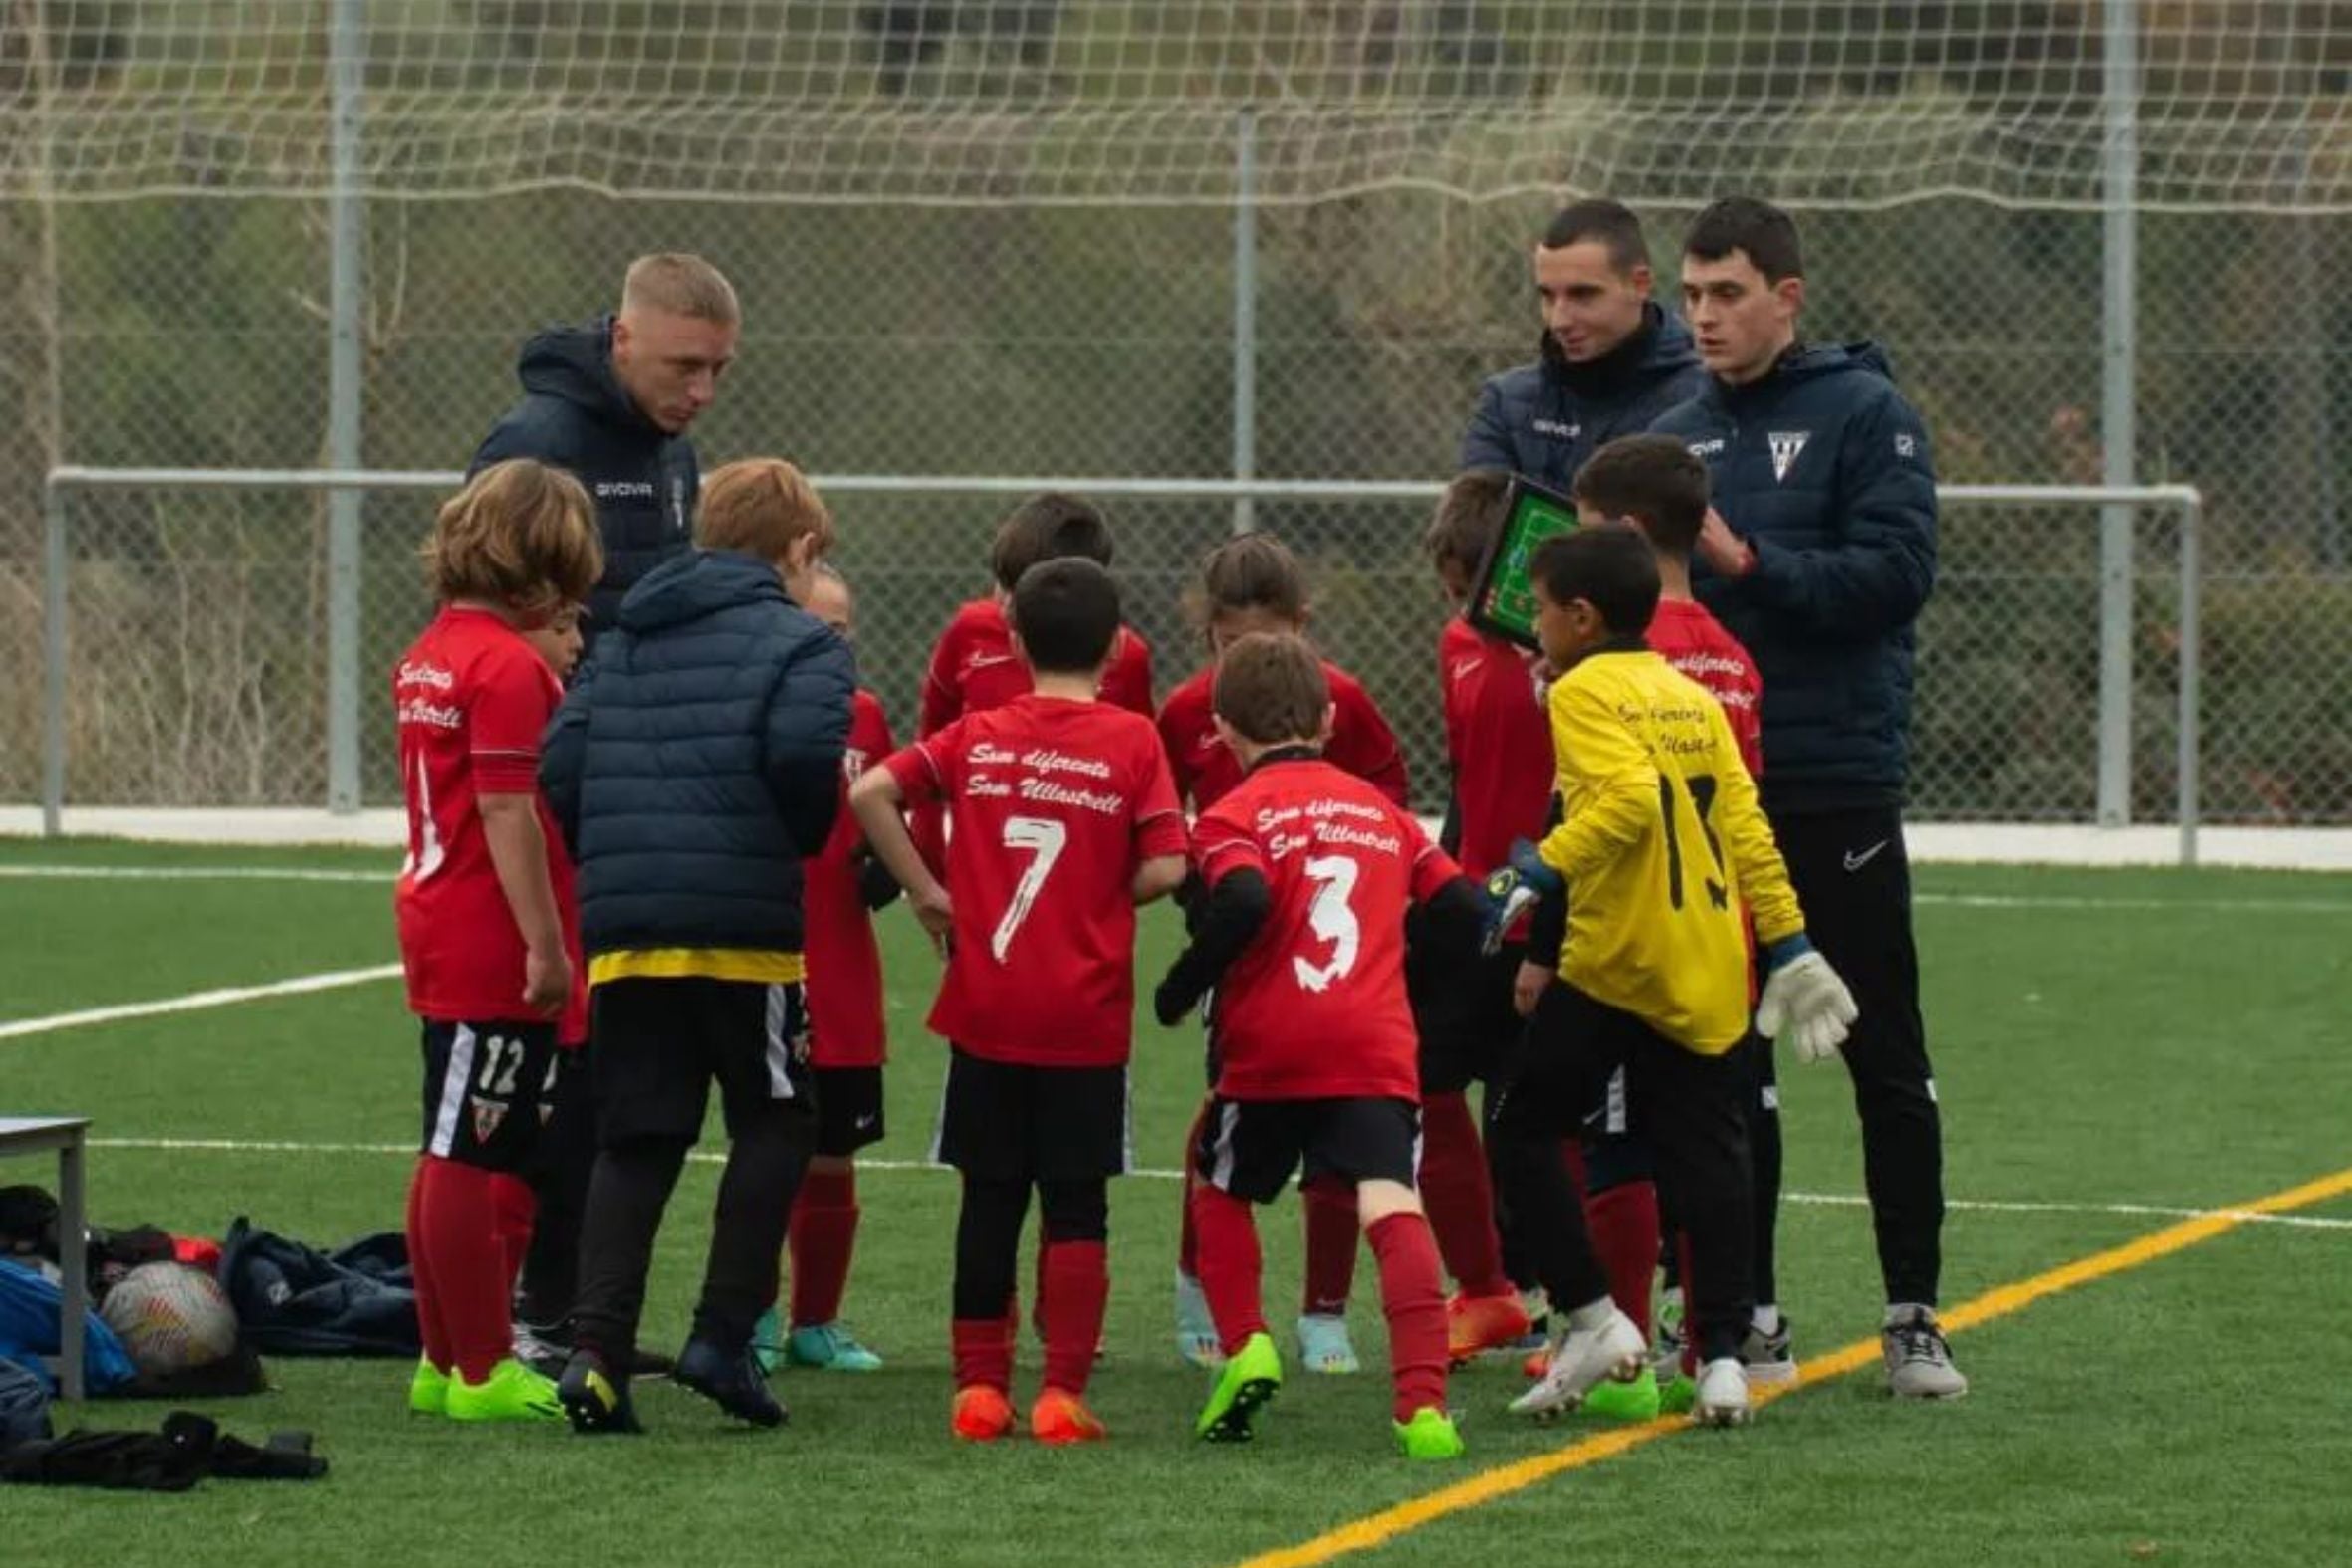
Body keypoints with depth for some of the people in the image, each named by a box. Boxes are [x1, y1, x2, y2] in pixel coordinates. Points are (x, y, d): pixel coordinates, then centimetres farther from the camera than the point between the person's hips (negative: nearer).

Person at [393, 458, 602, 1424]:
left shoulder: (430, 655, 11)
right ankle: (482, 1372, 1)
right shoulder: (509, 666, -16)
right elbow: (508, 811, -21)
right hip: (496, 946, -9)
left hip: (441, 935, 9)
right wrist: (546, 944, -20)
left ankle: (446, 1360, 21)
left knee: (453, 1155, 15)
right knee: (467, 1159, -5)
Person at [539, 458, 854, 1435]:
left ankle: (596, 1349, -5)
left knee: (634, 1144, 8)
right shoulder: (800, 642, 1)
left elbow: (559, 767, 9)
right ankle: (724, 1335, 4)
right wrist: (808, 840, 1)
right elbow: (801, 749, -18)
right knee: (774, 1124, 12)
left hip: (622, 934, 5)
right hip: (743, 930, -5)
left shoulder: (623, 641, 19)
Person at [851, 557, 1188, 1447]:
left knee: (989, 1202, 10)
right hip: (1086, 1020, -2)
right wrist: (1106, 898, 8)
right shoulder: (1133, 743, -4)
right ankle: (1063, 1391, -2)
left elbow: (871, 793, -6)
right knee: (1076, 1207, 3)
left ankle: (980, 1386, 10)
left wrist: (926, 892, 2)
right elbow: (1165, 870, -11)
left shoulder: (978, 737, 3)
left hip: (986, 1013, 2)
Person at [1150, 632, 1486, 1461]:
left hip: (1269, 1049, -2)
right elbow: (1461, 912, 14)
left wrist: (1179, 991, -6)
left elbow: (1242, 904, -18)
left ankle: (1246, 1347, 9)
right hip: (1377, 1049, 2)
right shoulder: (1380, 809, 18)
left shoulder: (1234, 815, 2)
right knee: (1391, 1204, -11)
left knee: (1218, 1188, 23)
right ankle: (1424, 1399, -27)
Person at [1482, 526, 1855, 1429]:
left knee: (1526, 1128, 7)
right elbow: (1745, 827, 11)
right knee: (1706, 1156, 7)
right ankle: (1722, 1358, 1)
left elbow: (1628, 797, -22)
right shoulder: (1694, 698, 15)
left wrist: (1543, 871, -20)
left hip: (1616, 958, -7)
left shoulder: (1586, 691, -6)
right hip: (1709, 970, 7)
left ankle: (1591, 1318, 0)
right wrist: (1788, 944, 13)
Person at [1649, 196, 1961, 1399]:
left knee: (1886, 1060, 0)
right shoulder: (1676, 438, 12)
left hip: (1836, 783, -5)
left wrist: (1744, 559, -21)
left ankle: (1912, 1316, 5)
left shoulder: (1864, 413, -5)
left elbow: (1898, 570, -15)